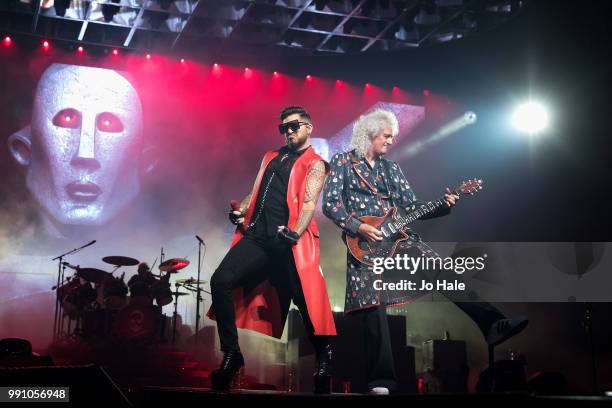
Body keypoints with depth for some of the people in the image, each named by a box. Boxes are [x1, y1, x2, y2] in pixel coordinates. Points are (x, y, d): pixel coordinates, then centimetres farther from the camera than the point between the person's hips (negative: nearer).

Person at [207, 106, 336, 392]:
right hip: (258, 236, 5)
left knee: (305, 300, -3)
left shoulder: (314, 163, 6)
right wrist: (240, 211, 1)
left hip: (289, 242, -5)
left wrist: (294, 234, -24)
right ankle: (231, 353, -4)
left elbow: (309, 203, -8)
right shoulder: (271, 157, 25)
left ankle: (324, 360, 17)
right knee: (220, 281, -13)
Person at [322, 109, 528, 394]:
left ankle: (493, 324, -14)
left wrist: (443, 206, -1)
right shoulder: (342, 163, 4)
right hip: (365, 242, -5)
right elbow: (330, 204, -5)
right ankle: (381, 382, -6)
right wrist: (358, 227, -17)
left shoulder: (390, 167, 18)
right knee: (373, 305, -11)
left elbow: (410, 205, 15)